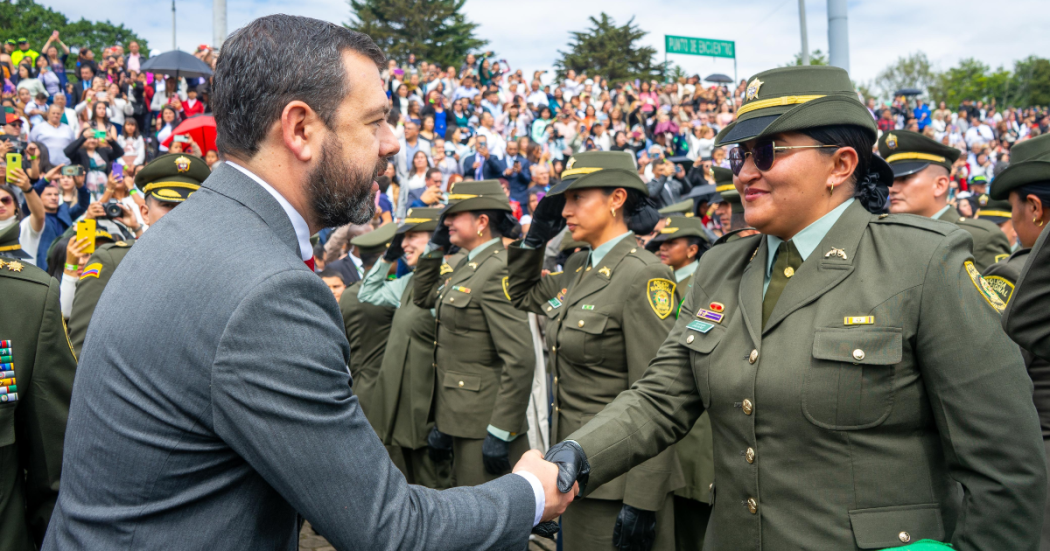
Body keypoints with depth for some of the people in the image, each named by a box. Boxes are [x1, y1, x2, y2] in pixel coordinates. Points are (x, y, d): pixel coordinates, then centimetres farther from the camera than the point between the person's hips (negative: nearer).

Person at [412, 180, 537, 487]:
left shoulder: (498, 271, -20)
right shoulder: (467, 265, 9)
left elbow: (520, 360, -25)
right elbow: (423, 299, 25)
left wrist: (501, 433, -23)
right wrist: (436, 247, 12)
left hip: (484, 421, -9)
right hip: (460, 415, 9)